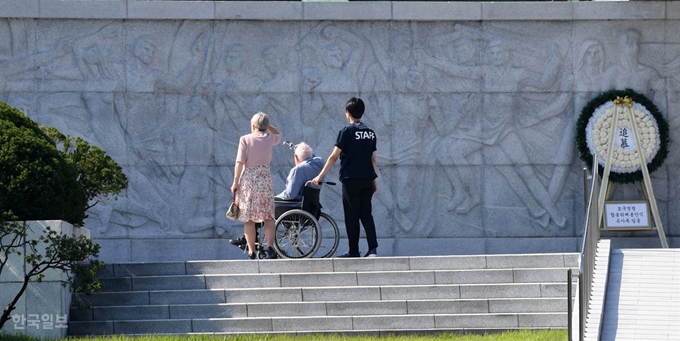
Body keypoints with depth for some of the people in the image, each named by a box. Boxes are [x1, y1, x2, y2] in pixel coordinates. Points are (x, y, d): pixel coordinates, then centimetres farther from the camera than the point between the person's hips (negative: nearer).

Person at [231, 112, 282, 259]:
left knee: (248, 218, 2)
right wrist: (266, 124, 18)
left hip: (248, 179, -2)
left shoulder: (245, 139, -6)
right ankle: (270, 246, -7)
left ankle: (251, 251, -1)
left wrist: (235, 182, -6)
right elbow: (278, 134, 28)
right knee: (268, 216, 8)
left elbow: (240, 162, -10)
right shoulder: (269, 138, 2)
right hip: (265, 178, 2)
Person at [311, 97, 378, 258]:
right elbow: (373, 159, 13)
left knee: (352, 216, 1)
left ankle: (354, 251, 2)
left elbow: (333, 157, -8)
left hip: (351, 179, -5)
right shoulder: (370, 133, 10)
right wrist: (374, 179, 21)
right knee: (366, 214, 6)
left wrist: (320, 176, -3)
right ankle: (373, 248, -8)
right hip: (367, 179, 5)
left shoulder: (347, 132, -7)